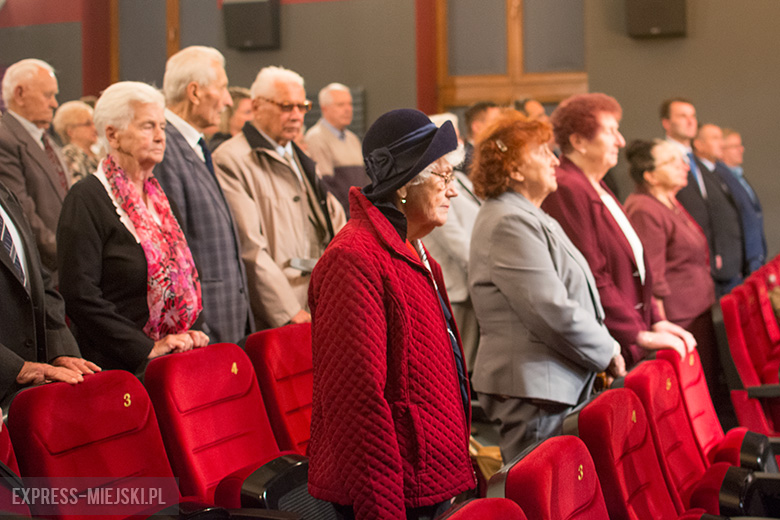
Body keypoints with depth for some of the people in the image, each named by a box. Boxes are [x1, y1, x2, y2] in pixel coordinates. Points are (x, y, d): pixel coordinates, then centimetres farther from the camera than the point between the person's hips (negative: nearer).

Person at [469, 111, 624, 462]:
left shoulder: (527, 216, 20)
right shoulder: (509, 223, -15)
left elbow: (567, 292, 24)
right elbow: (552, 310, -20)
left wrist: (603, 349, 13)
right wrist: (608, 353, -7)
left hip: (553, 382, 10)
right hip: (533, 386, -10)